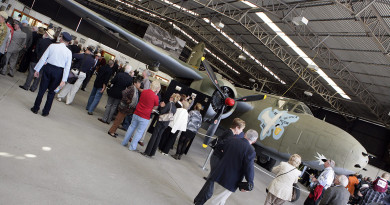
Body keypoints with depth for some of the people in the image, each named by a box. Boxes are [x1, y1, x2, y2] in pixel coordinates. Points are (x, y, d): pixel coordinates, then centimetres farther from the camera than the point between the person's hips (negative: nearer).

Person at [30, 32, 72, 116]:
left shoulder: (52, 46, -1)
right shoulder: (69, 52, -1)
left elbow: (43, 58, 0)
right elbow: (67, 67, -7)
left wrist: (37, 69, 7)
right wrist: (63, 80, -7)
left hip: (48, 68, 0)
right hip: (58, 72, 0)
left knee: (42, 89, 10)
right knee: (51, 92, 13)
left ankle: (35, 108, 19)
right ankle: (45, 112, 19)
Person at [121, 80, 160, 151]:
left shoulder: (144, 91, 1)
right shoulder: (155, 97, -15)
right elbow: (155, 107, -1)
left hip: (136, 113, 6)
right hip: (145, 117, -5)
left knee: (132, 127, 20)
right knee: (139, 131, 7)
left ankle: (124, 142, 30)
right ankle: (132, 147, 12)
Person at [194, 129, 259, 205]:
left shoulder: (231, 140, -4)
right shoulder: (250, 151, -20)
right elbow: (249, 169, -20)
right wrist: (250, 184, -9)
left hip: (218, 173, 5)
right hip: (230, 181, -5)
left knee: (207, 191, 26)